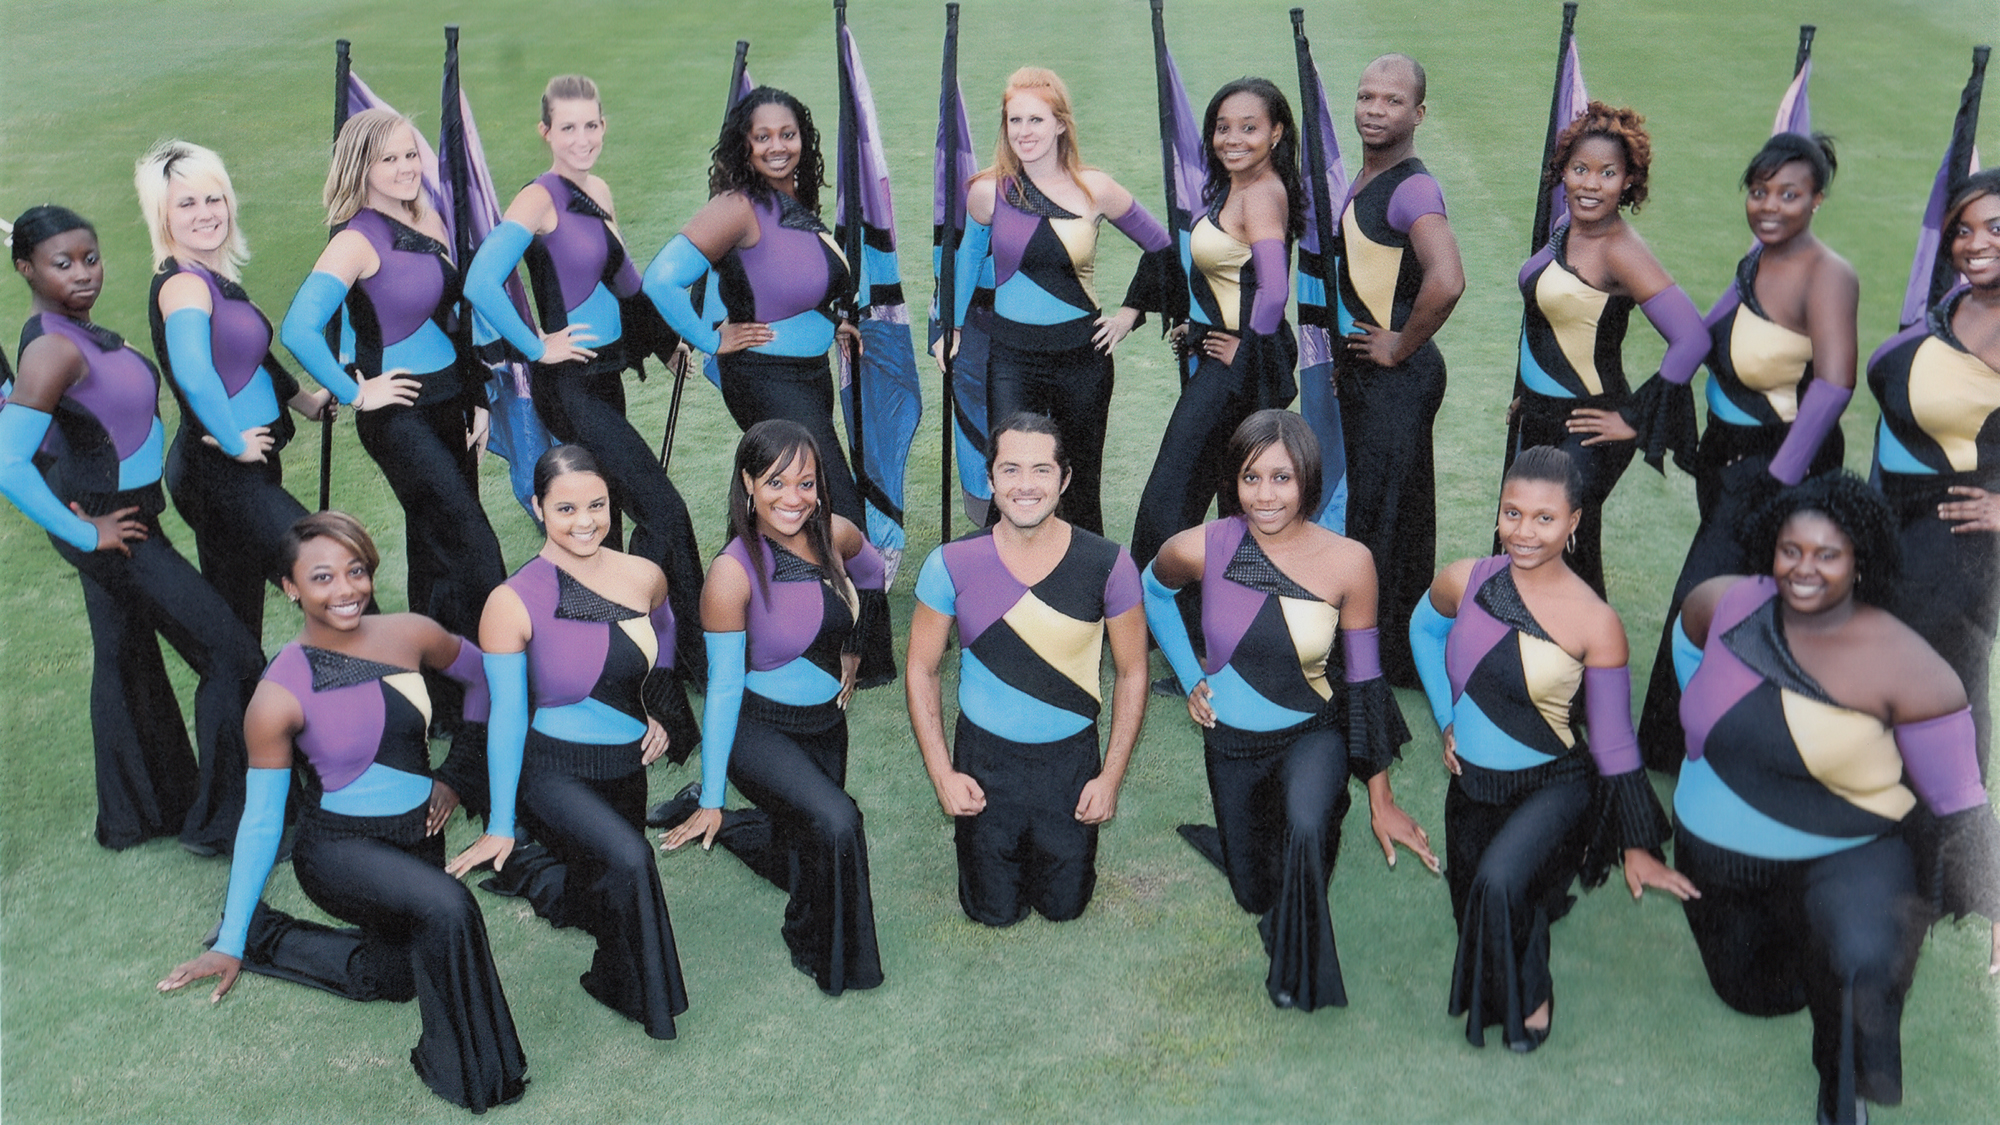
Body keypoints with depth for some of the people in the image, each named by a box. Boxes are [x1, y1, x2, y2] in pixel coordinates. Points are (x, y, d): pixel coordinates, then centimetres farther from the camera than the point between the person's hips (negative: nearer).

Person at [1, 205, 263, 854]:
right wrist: (83, 533, -21)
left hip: (119, 515, 10)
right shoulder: (54, 349, -24)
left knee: (125, 660, 19)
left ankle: (135, 815, 34)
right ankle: (220, 824, 3)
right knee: (231, 657, -7)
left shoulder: (75, 331, 5)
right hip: (114, 527, -10)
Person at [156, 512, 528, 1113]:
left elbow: (483, 677, 9)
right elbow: (261, 820, -11)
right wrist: (229, 943, -7)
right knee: (447, 909, -33)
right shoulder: (280, 696, -21)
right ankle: (467, 1075, -10)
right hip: (338, 848, -6)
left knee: (391, 975, 20)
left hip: (418, 835, 6)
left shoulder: (409, 635, -12)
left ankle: (263, 933, 40)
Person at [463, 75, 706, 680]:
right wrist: (537, 346, -18)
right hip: (569, 383, -8)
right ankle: (695, 650, -2)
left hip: (604, 372, 8)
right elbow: (481, 284, -27)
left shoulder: (597, 190, 11)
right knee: (664, 510, -11)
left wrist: (668, 340, 17)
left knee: (605, 522, 14)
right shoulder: (539, 199, -14)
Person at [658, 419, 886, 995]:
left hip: (826, 722, 6)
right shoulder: (732, 573, -25)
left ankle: (712, 820, 41)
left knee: (806, 862, 18)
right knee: (836, 822, -30)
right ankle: (821, 956, -4)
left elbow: (874, 574, 14)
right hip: (757, 727, -6)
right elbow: (724, 687, -21)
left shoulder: (834, 534, -12)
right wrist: (712, 799, -18)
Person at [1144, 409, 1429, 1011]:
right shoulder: (1200, 548, -17)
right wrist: (1191, 678, 1)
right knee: (1255, 893, 16)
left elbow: (1365, 680, -10)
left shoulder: (1347, 561, -18)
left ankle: (1300, 980, -6)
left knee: (1306, 830, -34)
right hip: (1232, 741, 2)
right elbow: (1153, 593, 8)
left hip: (1313, 733, -2)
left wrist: (1381, 799, -6)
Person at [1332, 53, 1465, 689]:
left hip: (1398, 376, -10)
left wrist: (1401, 346, -22)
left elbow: (1446, 280, -36)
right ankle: (1369, 644, 32)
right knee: (1367, 507, 18)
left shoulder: (1413, 189, -20)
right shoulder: (1360, 185, 10)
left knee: (1386, 514, -2)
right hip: (1362, 373, 10)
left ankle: (1394, 661, 11)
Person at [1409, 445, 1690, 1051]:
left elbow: (1613, 738, -11)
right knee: (1474, 903, 18)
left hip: (1554, 785, -4)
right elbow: (1424, 630, 12)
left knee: (1500, 884, -27)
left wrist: (1637, 845, -6)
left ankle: (1530, 996, 5)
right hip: (1473, 780, 4)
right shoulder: (1464, 582, -12)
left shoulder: (1595, 622, -21)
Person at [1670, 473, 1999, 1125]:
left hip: (1847, 856, -4)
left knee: (1860, 969, -33)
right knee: (1751, 994, 21)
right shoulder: (1727, 604, -13)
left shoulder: (1904, 666, -24)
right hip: (1716, 851, 5)